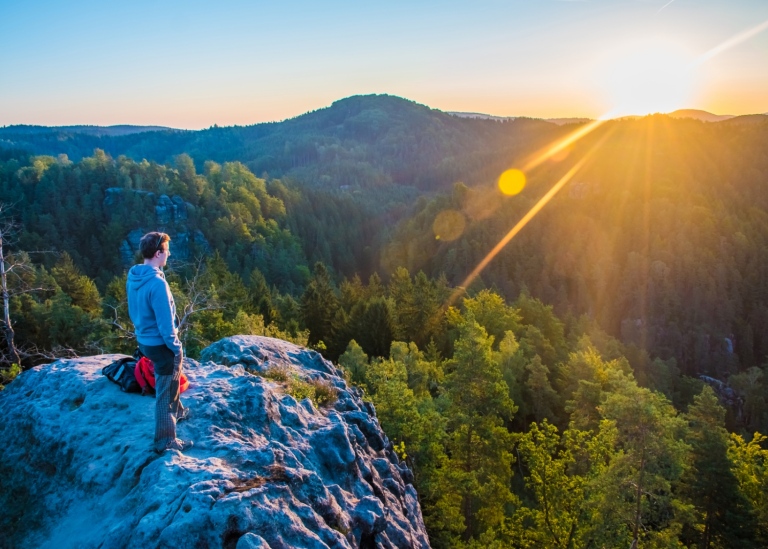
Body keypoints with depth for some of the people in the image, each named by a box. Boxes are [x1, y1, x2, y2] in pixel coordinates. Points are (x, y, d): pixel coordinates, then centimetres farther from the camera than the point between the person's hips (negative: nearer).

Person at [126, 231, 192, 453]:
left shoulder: (133, 276, -1)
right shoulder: (157, 283, -28)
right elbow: (165, 323, -25)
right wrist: (177, 348, -14)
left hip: (144, 340, 9)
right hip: (160, 344, -9)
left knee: (172, 377, 30)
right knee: (165, 391, 5)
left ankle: (176, 411, 51)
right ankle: (165, 441, 17)